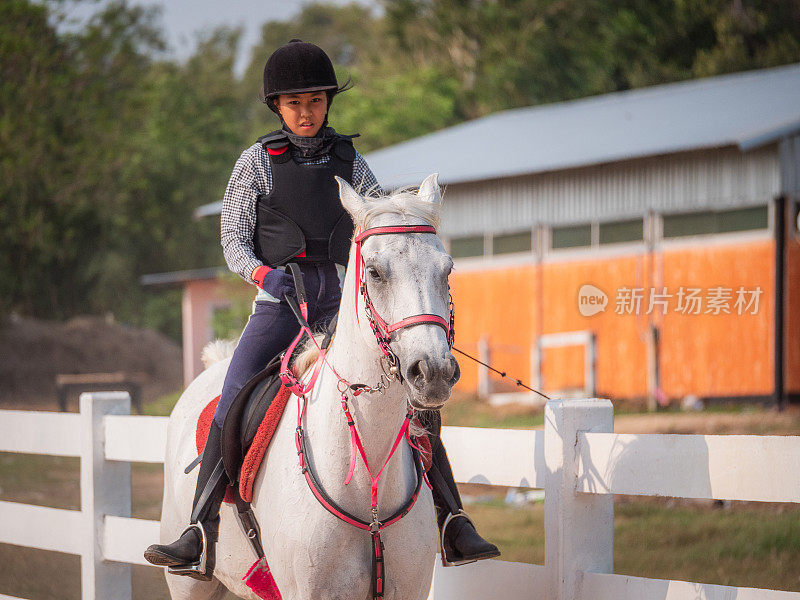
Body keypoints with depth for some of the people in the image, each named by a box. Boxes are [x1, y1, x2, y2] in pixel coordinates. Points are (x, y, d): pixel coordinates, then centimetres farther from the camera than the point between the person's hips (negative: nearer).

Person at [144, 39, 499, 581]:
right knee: (235, 400, -22)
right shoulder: (258, 161, 7)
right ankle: (202, 536, -19)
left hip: (342, 301, 2)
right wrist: (262, 272, -16)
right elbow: (234, 237, 5)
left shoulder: (349, 160, 12)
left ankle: (453, 521, -5)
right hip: (279, 300, -2)